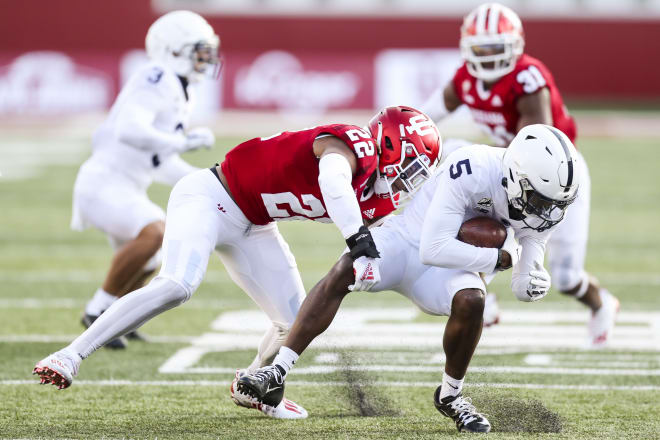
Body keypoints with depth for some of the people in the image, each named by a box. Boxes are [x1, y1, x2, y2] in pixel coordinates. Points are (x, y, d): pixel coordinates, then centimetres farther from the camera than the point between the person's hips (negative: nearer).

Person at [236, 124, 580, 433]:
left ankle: (450, 396, -3)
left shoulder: (545, 201, -13)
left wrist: (530, 279, -20)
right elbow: (434, 250, -31)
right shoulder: (471, 171, -31)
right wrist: (499, 258, -27)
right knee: (343, 272, -30)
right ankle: (276, 374, -29)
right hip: (404, 241, -3)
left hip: (446, 268, 4)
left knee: (471, 301, -29)